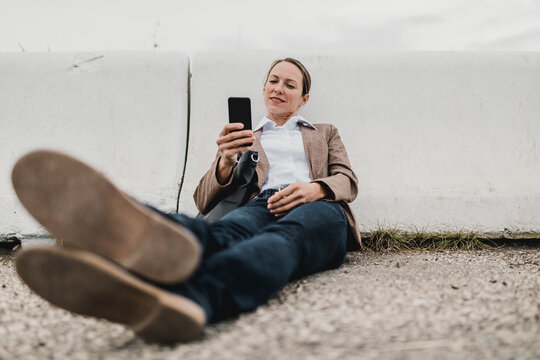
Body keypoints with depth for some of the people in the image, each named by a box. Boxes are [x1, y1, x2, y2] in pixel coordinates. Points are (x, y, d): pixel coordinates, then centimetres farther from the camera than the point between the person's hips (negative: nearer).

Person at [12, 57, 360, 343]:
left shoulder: (326, 133, 36)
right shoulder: (244, 139, 32)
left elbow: (348, 181, 18)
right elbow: (205, 201, 18)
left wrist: (316, 188, -8)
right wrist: (226, 161, -5)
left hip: (317, 210, 0)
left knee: (285, 234, -41)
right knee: (225, 232, -40)